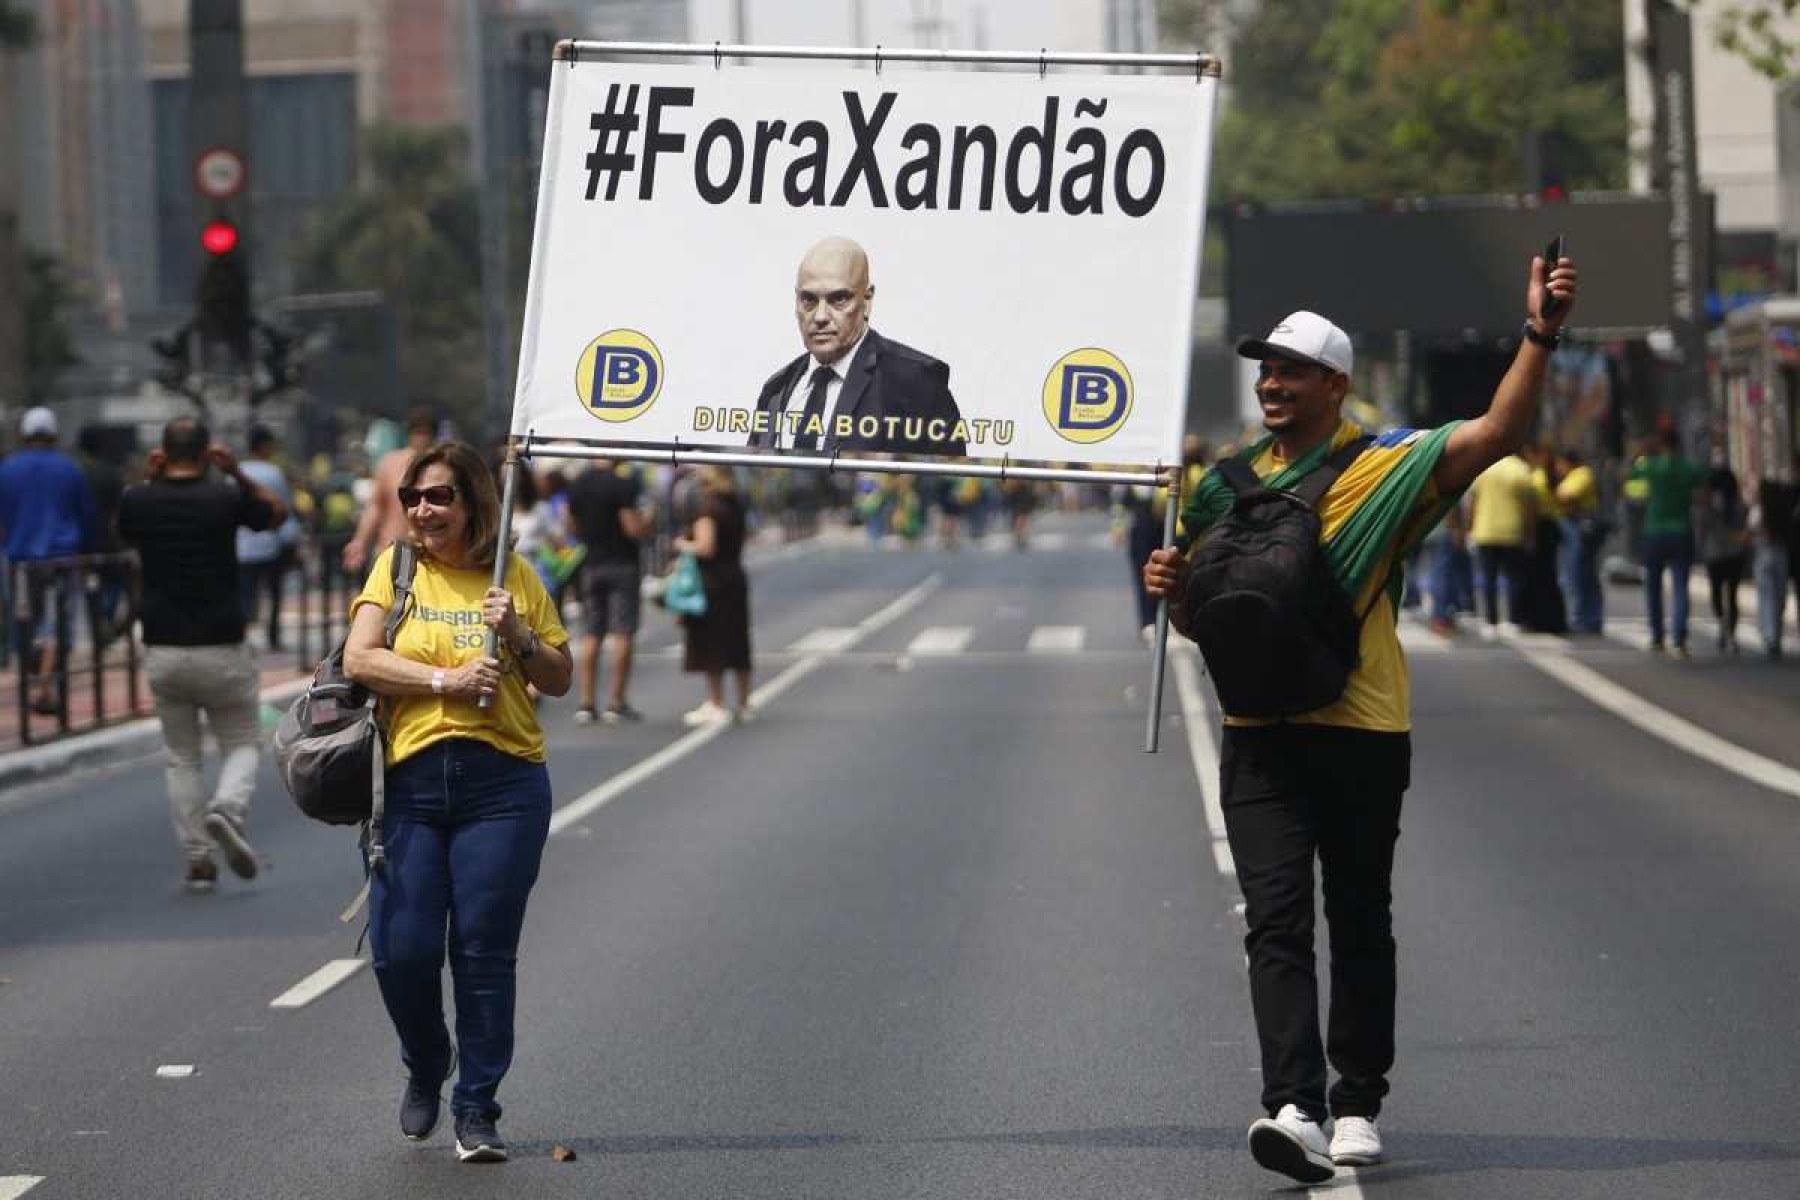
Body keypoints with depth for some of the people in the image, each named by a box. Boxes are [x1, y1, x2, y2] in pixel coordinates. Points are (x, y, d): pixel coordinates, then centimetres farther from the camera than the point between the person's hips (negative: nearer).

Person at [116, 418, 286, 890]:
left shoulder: (139, 501, -2)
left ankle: (197, 859, 6)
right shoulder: (226, 498, -8)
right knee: (243, 744, 13)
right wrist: (237, 472, 6)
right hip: (221, 652, -2)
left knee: (180, 758, 14)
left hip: (163, 652, 2)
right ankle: (227, 809, -16)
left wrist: (150, 478, 11)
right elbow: (278, 512, 12)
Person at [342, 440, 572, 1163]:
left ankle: (477, 1110, 7)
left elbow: (560, 678, 13)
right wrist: (446, 680, -12)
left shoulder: (516, 578, 8)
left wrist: (518, 636, -6)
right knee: (400, 949, -3)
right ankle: (425, 1065, 27)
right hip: (410, 783, 1)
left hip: (502, 785, 0)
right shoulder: (396, 569, 8)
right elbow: (358, 658, -4)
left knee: (484, 952, -2)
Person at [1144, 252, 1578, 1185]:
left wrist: (1540, 335, -25)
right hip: (1260, 733, 3)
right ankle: (1295, 1110, -19)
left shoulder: (1385, 469, -2)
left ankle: (1358, 1105, 20)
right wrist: (1174, 589, -3)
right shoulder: (1232, 485, 11)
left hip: (1362, 731, -2)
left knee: (1360, 925, 8)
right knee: (1276, 923, -10)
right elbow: (1202, 621, 20)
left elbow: (1496, 435, -15)